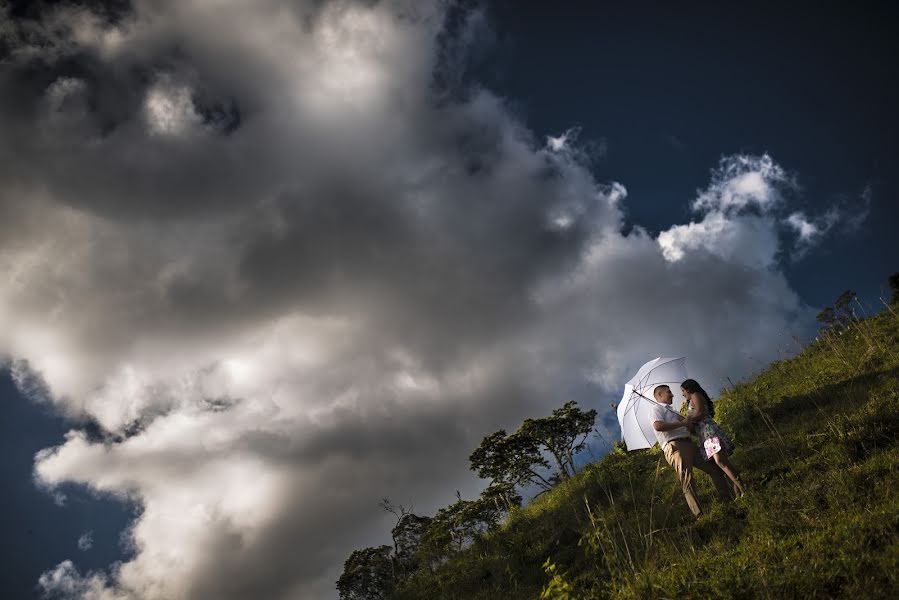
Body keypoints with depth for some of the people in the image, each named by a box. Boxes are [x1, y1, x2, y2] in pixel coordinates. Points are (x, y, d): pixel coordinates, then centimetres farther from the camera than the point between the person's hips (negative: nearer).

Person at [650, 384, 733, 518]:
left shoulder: (669, 410, 31)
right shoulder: (655, 408, 2)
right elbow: (658, 426, -17)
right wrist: (682, 423, -12)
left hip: (689, 445, 10)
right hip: (675, 447, -10)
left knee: (714, 468, 9)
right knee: (687, 481, -18)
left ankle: (727, 499, 17)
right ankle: (699, 515, -22)